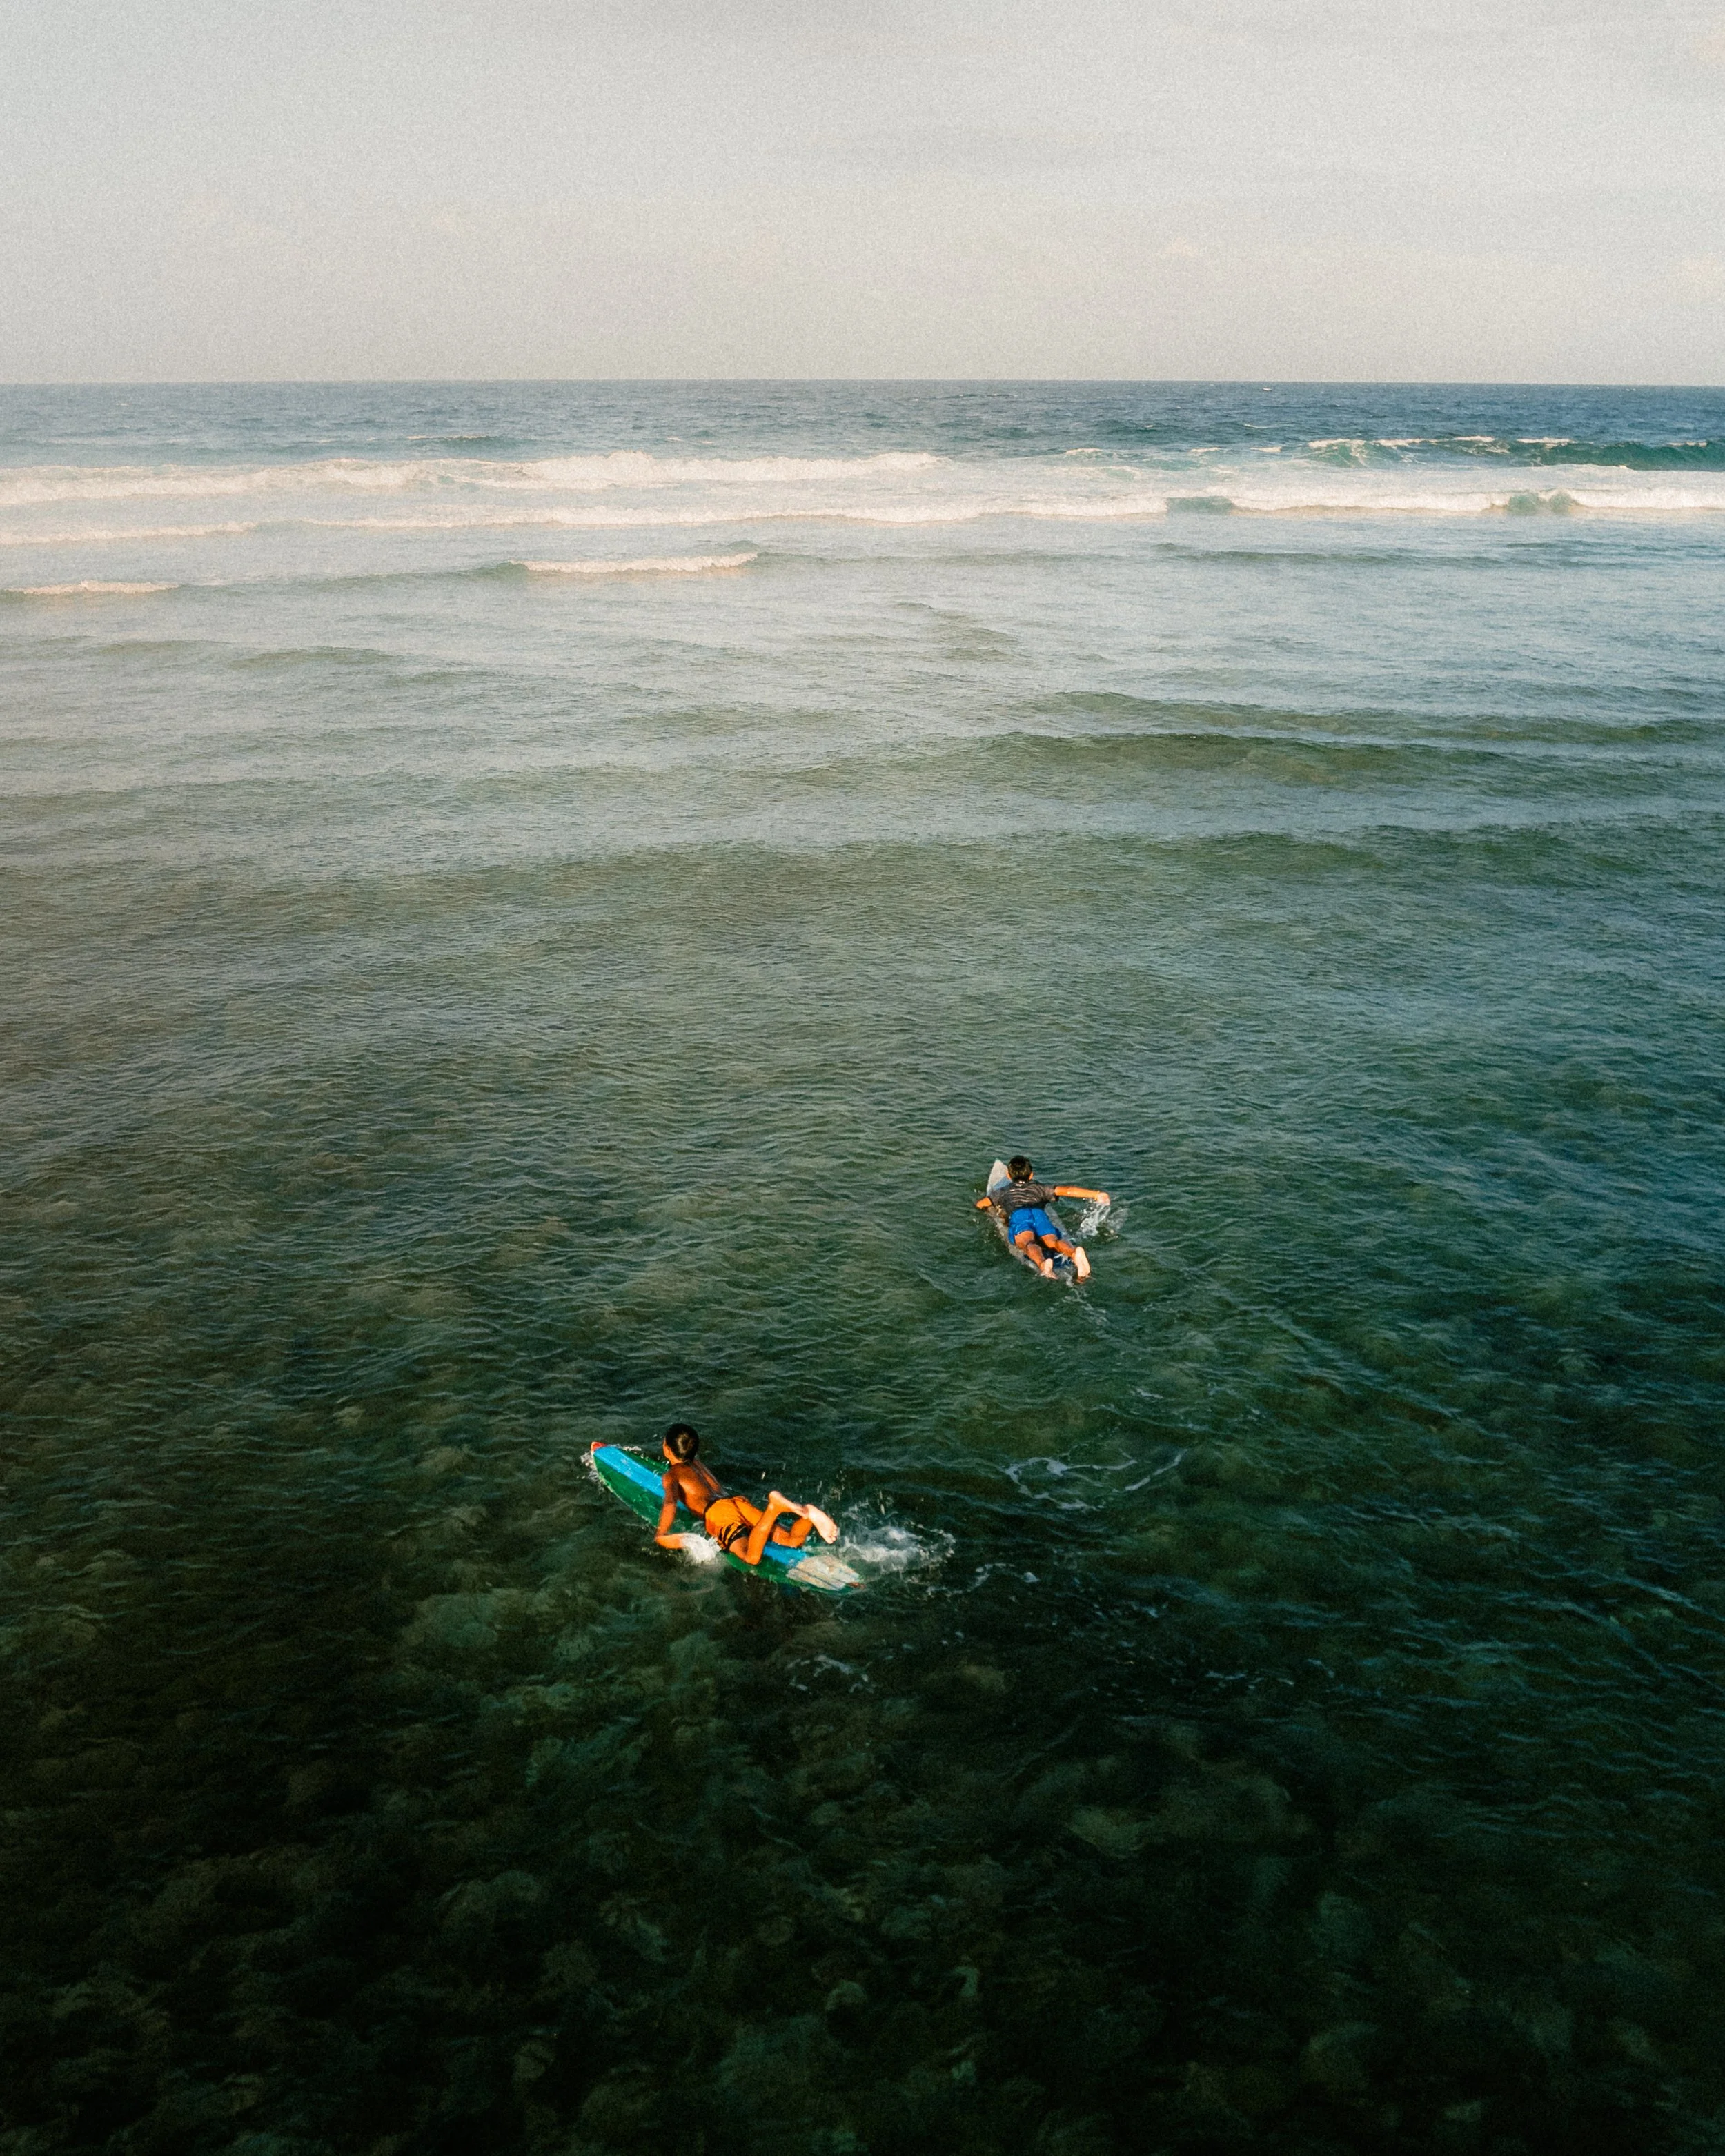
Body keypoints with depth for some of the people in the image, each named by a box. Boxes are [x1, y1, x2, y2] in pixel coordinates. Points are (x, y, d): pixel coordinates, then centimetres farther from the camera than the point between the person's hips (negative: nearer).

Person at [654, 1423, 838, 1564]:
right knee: (794, 1541, -2)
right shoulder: (699, 1463, 32)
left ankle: (774, 1507, -48)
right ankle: (808, 1514, -30)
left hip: (716, 1512, -7)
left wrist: (660, 1535, -5)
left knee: (751, 1557, -33)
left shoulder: (671, 1475, 12)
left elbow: (670, 1503, -9)